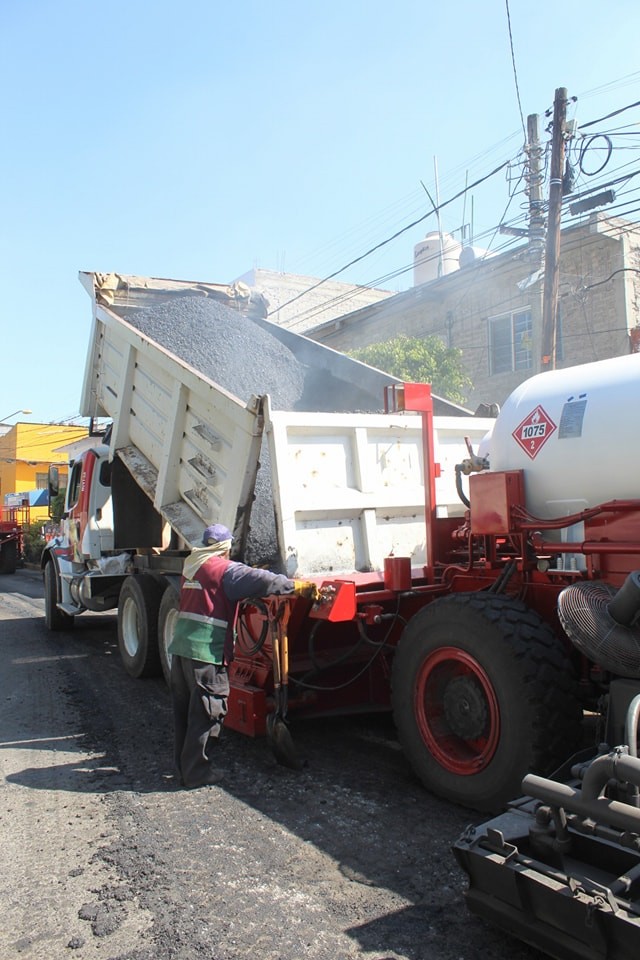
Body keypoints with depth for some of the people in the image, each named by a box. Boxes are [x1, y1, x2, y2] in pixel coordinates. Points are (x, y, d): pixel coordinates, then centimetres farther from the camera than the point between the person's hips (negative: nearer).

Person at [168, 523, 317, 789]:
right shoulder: (225, 569, -10)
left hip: (180, 646, 8)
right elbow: (261, 581, -18)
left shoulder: (191, 567, 15)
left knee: (183, 710, 16)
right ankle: (197, 773, 10)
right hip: (206, 651, -8)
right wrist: (298, 586, -11)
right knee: (206, 714, 2)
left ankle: (183, 767, 27)